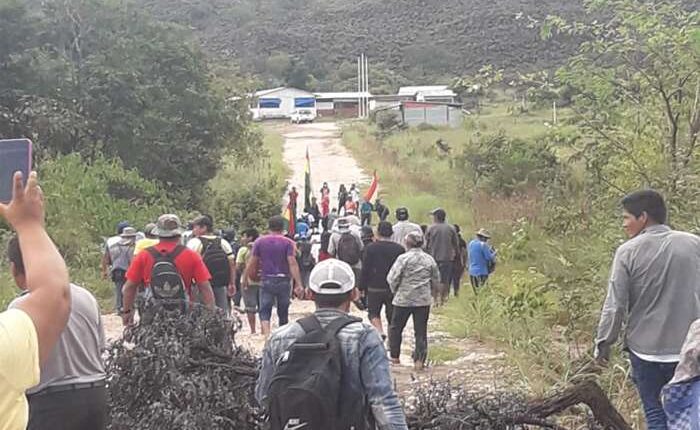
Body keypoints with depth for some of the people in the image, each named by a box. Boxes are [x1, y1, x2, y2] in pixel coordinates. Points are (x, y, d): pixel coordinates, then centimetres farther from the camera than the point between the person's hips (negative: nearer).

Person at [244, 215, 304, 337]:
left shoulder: (259, 242, 3)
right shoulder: (288, 242, -3)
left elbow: (252, 263, 3)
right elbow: (292, 263, -12)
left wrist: (246, 279, 15)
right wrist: (299, 284, -14)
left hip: (267, 280, 0)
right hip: (284, 281, 0)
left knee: (264, 312, 0)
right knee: (283, 313, 12)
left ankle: (266, 335, -22)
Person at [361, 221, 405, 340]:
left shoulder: (370, 248, -5)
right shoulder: (400, 249, 0)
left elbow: (365, 270, -4)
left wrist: (362, 287, 2)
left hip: (375, 288, -1)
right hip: (394, 290, 2)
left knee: (373, 313, 13)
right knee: (392, 317, 9)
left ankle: (379, 332, -11)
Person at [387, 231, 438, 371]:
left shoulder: (403, 258, -11)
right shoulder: (429, 259, 2)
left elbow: (392, 278, -12)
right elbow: (436, 280, 9)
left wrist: (395, 290, 6)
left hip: (404, 299, -3)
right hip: (424, 300, 3)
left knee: (396, 328, 14)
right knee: (421, 331, 6)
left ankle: (394, 356, 18)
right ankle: (419, 361, 3)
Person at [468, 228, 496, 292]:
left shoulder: (471, 243, 9)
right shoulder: (483, 244, -13)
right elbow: (489, 257, -14)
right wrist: (494, 253, 7)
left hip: (472, 271, 7)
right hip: (482, 272, -7)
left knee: (476, 293, 13)